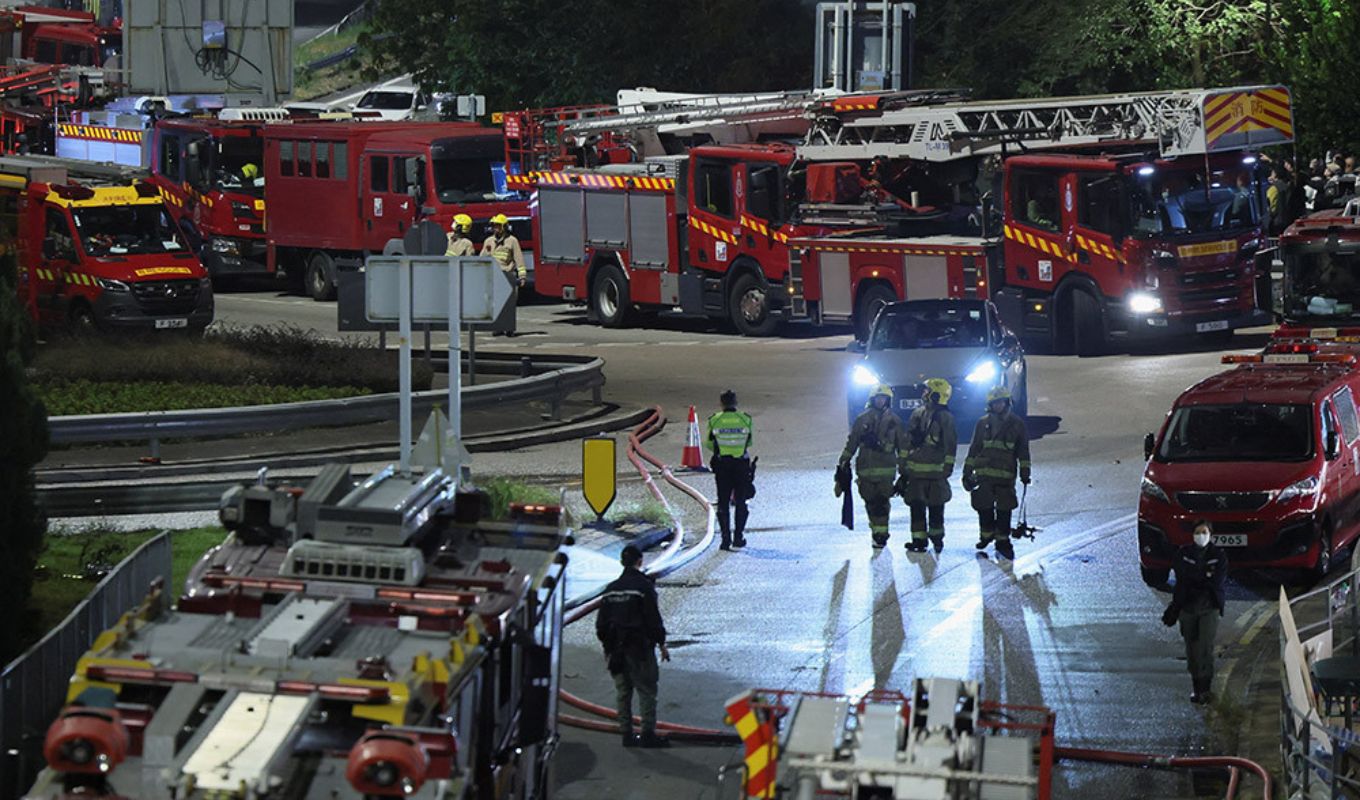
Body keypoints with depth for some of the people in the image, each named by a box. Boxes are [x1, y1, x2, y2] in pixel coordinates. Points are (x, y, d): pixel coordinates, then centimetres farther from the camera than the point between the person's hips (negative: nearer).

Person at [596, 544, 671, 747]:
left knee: (623, 692, 10)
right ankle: (648, 734, -6)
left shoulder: (611, 589, 9)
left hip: (616, 648, 6)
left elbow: (601, 622, 13)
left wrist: (608, 645, 21)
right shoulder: (643, 586, -10)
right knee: (646, 691, -2)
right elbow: (653, 619, -12)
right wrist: (662, 644, -4)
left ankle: (626, 735, 11)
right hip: (639, 647, -6)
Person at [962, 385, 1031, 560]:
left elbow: (1023, 450, 7)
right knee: (983, 506, 3)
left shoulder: (1016, 424, 5)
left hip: (1006, 474, -2)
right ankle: (986, 535, 23)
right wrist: (967, 472, 10)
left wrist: (1025, 472, 2)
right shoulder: (983, 423, 8)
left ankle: (1003, 541, 8)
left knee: (1004, 509, -2)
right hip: (984, 473, 2)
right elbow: (974, 448, 12)